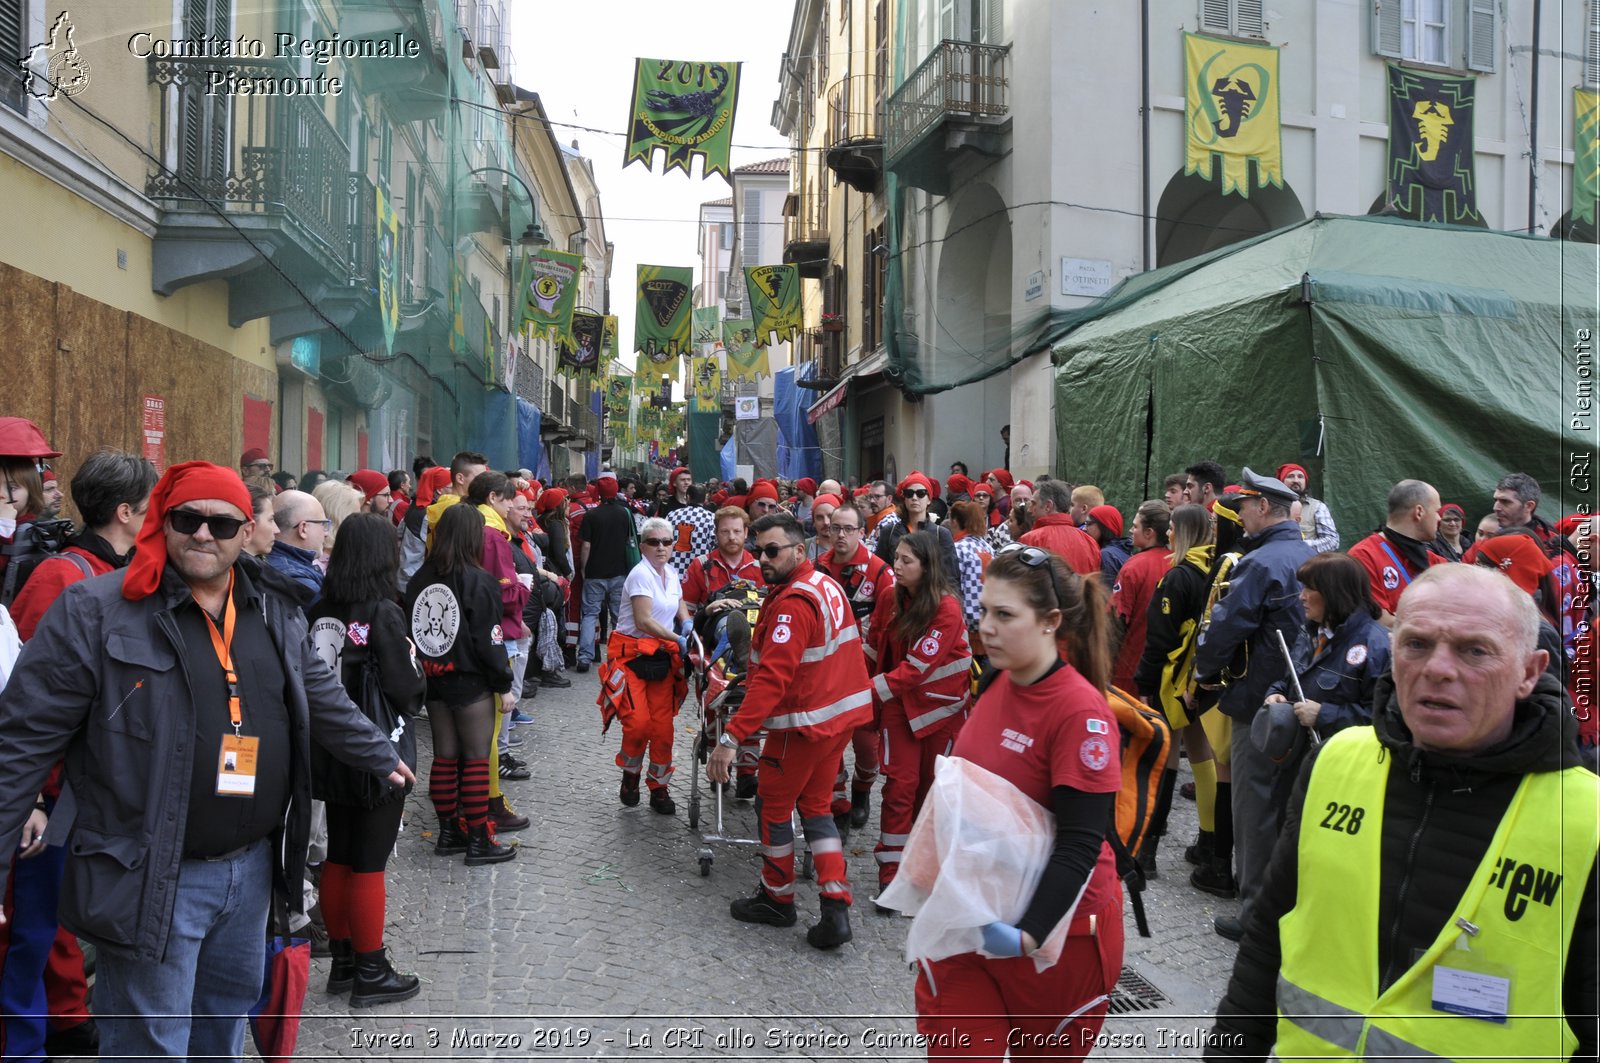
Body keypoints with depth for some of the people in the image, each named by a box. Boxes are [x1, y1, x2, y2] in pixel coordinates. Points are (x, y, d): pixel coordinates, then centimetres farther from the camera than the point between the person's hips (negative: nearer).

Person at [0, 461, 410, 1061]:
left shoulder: (275, 614, 6)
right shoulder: (95, 611, -12)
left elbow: (324, 703, 20)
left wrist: (381, 756, 28)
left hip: (251, 868, 6)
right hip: (150, 880, -5)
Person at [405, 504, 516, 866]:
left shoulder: (419, 579, 4)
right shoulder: (479, 582, -15)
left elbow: (409, 630, 9)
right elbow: (489, 640, -15)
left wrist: (424, 671, 15)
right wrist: (503, 684, -6)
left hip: (433, 680, 6)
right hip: (470, 682, -6)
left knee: (444, 756, 15)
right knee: (476, 759, 2)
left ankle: (448, 832, 23)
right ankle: (478, 840, 6)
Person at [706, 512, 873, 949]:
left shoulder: (792, 604, -22)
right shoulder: (827, 585, 6)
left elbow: (772, 678, -31)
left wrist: (731, 737, -34)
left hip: (804, 722, -9)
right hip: (842, 714, 9)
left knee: (773, 806, 10)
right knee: (815, 806, 17)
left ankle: (778, 898, 26)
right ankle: (835, 907, 9)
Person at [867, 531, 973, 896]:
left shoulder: (947, 609, -20)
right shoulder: (891, 600, -4)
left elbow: (918, 667, -24)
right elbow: (873, 650, 3)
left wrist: (872, 690, -26)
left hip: (941, 702, -2)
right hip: (901, 701, 3)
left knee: (931, 784, 8)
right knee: (900, 784, -5)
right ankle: (890, 872, 0)